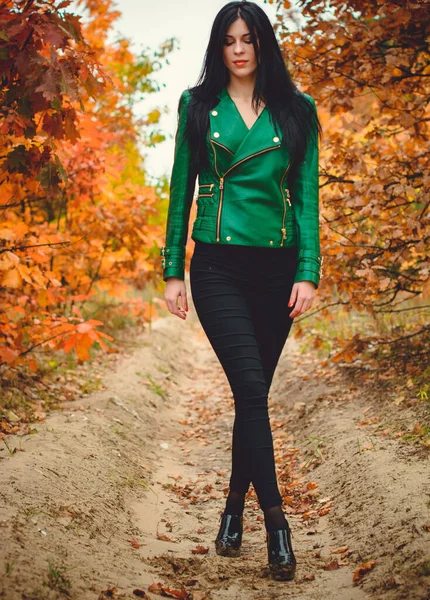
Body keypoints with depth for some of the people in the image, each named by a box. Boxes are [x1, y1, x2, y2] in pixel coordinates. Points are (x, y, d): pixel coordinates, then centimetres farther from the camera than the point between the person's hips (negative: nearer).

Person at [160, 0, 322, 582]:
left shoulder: (296, 110, 7)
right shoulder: (198, 105, 6)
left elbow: (308, 194, 2)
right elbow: (182, 189, 6)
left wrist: (308, 271, -7)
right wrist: (173, 270, 2)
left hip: (276, 267, 2)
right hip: (218, 266, -1)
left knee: (253, 391, 7)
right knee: (250, 386, -13)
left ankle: (235, 503, 24)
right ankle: (274, 517, -5)